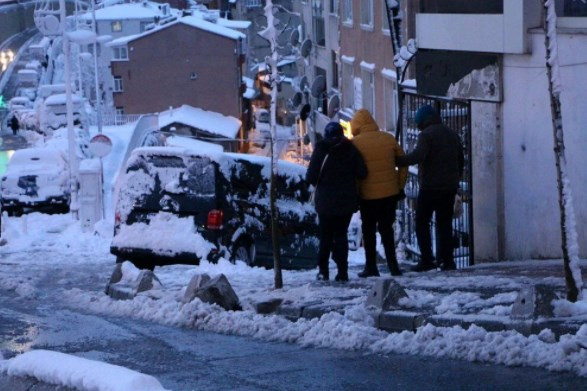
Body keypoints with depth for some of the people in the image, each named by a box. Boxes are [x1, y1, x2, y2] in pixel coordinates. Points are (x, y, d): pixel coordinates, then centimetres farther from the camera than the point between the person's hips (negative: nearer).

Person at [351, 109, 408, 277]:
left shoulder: (355, 143, -9)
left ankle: (371, 267, 11)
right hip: (390, 193, 3)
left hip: (368, 195, -3)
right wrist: (400, 186, 13)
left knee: (369, 230, 11)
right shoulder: (388, 139, 2)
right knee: (386, 228, 13)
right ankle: (392, 265, 6)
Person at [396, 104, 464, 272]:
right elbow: (460, 161, 21)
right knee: (445, 224, 10)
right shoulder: (452, 134, 15)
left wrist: (398, 161, -20)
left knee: (422, 223, 0)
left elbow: (418, 156, -26)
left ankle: (427, 259, -7)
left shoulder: (426, 135, -10)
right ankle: (447, 260, 4)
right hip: (449, 187, 7)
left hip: (430, 187, -7)